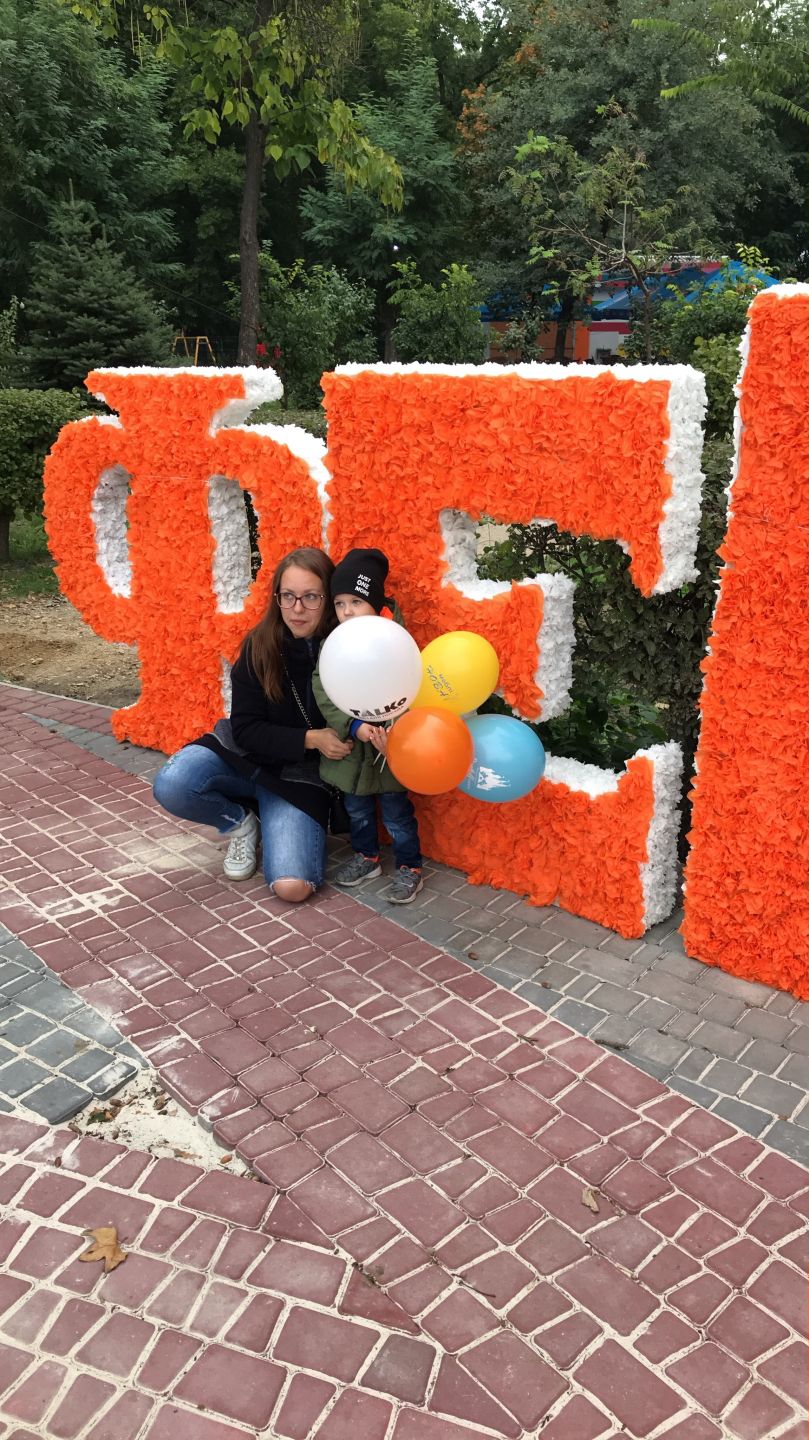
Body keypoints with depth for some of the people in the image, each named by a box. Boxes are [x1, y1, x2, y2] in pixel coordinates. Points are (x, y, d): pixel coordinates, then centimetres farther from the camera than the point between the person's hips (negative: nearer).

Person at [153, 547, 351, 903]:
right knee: (171, 785, -29)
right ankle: (240, 824, 4)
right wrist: (309, 739, -23)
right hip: (245, 754, 2)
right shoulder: (259, 646, -10)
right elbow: (246, 729, -9)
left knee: (293, 887, -22)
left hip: (301, 772, -2)